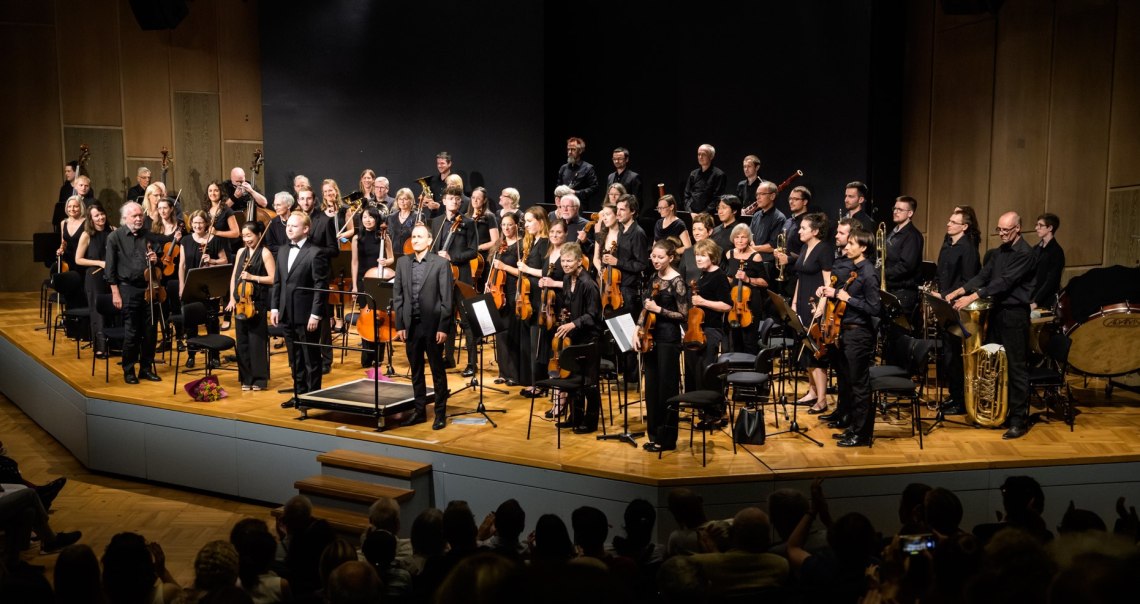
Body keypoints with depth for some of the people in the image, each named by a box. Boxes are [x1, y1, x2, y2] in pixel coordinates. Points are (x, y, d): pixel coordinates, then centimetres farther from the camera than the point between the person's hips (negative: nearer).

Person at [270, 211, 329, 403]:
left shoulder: (315, 253, -10)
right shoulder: (282, 251, 13)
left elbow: (321, 286, -13)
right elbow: (277, 282, 16)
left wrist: (315, 314, -17)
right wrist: (274, 307, 8)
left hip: (307, 316, -7)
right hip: (288, 315, 7)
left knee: (311, 358, 3)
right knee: (295, 359, 14)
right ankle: (299, 394, 24)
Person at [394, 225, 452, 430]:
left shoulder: (441, 263, -5)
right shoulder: (402, 262, 7)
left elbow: (446, 298, -7)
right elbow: (397, 295, 7)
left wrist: (443, 327, -11)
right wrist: (399, 325, 2)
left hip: (433, 325, -4)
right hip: (411, 326, 4)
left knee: (438, 371, 5)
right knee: (416, 371, 12)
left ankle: (440, 413, 14)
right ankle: (420, 411, 22)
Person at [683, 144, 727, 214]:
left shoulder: (718, 175, 1)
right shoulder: (693, 174, 17)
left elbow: (717, 198, -5)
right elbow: (687, 196, 16)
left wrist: (704, 213, -13)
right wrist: (689, 212, 1)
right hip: (692, 213, 4)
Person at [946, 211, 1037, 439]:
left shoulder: (1024, 254, -13)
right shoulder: (999, 252, 14)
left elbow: (1004, 282, -21)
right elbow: (983, 276, 11)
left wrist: (971, 297, -25)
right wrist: (959, 291, -4)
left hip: (1015, 315, -8)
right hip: (996, 311, 9)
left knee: (1016, 367, -5)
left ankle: (1019, 420, -1)